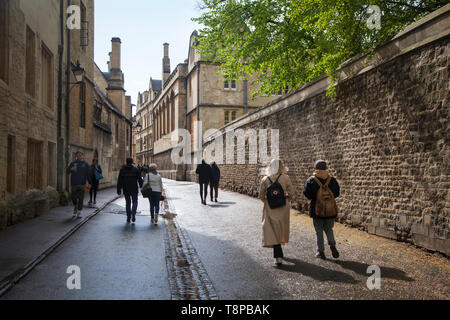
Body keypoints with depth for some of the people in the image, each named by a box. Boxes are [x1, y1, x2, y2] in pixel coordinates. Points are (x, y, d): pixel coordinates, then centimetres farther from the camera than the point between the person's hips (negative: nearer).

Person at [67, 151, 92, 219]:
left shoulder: (85, 164, 6)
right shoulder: (73, 163, 7)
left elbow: (88, 174, 5)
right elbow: (67, 171, -2)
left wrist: (90, 183, -3)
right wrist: (71, 169, -24)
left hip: (82, 184, -1)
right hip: (74, 183, 1)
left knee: (81, 198, -5)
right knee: (73, 197, 5)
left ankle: (79, 212, -1)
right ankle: (75, 207, 34)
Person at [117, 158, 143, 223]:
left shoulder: (122, 170, 2)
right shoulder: (136, 170, -3)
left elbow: (119, 181, 2)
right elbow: (140, 179, -2)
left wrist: (119, 190, 5)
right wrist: (142, 187, 8)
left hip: (126, 190, 2)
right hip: (134, 189, -2)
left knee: (128, 203, 12)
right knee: (135, 201, 10)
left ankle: (128, 218, 13)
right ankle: (133, 213, -17)